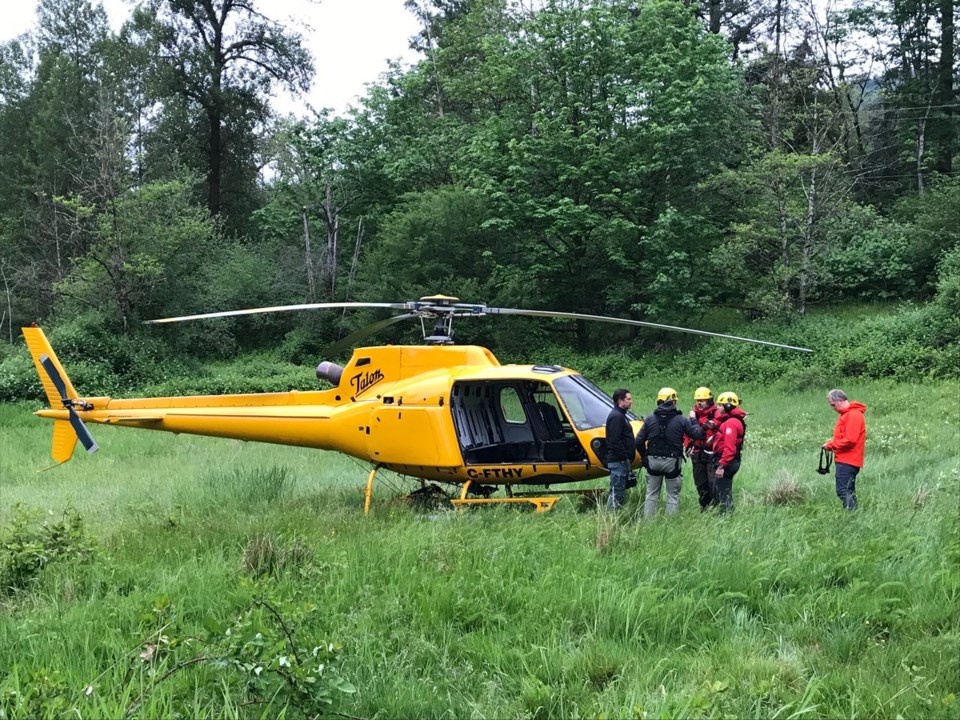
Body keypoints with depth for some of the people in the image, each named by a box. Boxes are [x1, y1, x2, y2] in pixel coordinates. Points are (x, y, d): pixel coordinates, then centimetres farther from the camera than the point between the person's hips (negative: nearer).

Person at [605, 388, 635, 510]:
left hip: (621, 461, 11)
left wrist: (628, 459, 19)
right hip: (618, 461, -11)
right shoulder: (616, 416, -15)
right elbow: (615, 441, -23)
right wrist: (625, 457, -21)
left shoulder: (620, 415, 19)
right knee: (616, 492, -9)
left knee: (619, 492, 13)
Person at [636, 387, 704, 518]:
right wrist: (693, 421, 13)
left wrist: (644, 456, 15)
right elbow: (698, 434, -5)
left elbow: (639, 441, -1)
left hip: (653, 461, 3)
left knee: (651, 494, 14)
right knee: (673, 495, 9)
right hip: (672, 462, -2)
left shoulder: (650, 419, -1)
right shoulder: (681, 420, -9)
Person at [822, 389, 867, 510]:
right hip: (846, 459, 11)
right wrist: (833, 441, 6)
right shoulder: (846, 414, 16)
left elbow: (850, 440, -21)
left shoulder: (854, 415, -15)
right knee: (848, 492, 12)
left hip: (847, 461, -11)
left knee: (843, 491, -13)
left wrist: (831, 445, -11)